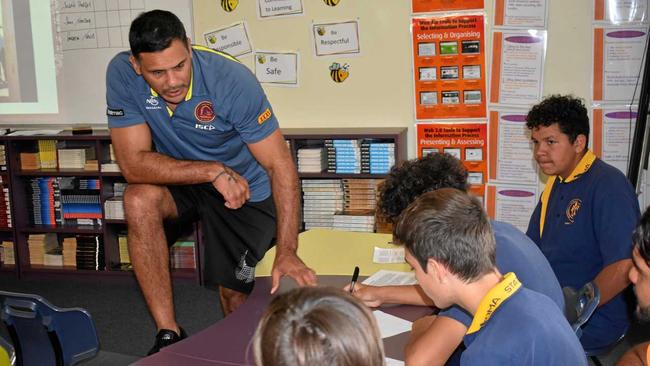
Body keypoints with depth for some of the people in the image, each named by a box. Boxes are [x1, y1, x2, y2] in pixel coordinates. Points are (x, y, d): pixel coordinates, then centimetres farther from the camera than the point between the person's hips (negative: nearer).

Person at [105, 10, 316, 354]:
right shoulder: (122, 74, -24)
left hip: (244, 189, -1)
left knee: (234, 292, -2)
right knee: (139, 199, -30)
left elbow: (280, 165, -29)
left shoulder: (233, 79, -31)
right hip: (178, 181, 2)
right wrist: (213, 171, -38)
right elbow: (133, 163, -27)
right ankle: (169, 334, -18)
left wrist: (287, 253, -37)